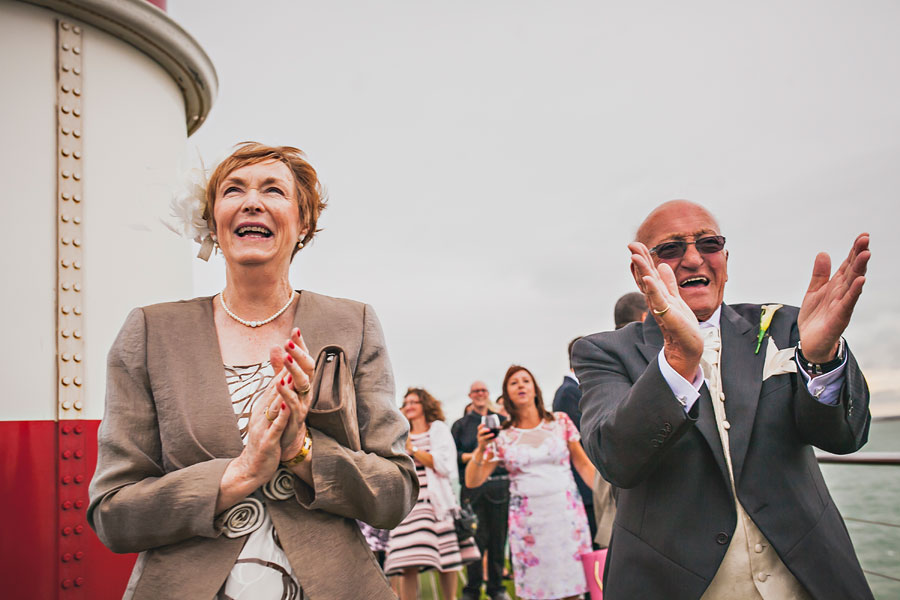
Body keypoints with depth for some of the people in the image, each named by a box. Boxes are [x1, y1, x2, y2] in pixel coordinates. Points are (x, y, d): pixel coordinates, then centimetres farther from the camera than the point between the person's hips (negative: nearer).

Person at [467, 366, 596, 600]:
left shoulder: (561, 421, 6)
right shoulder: (502, 437, 4)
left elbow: (584, 466, 7)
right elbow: (472, 481, 2)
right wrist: (481, 449, -13)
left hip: (566, 513, 0)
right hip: (527, 519, 0)